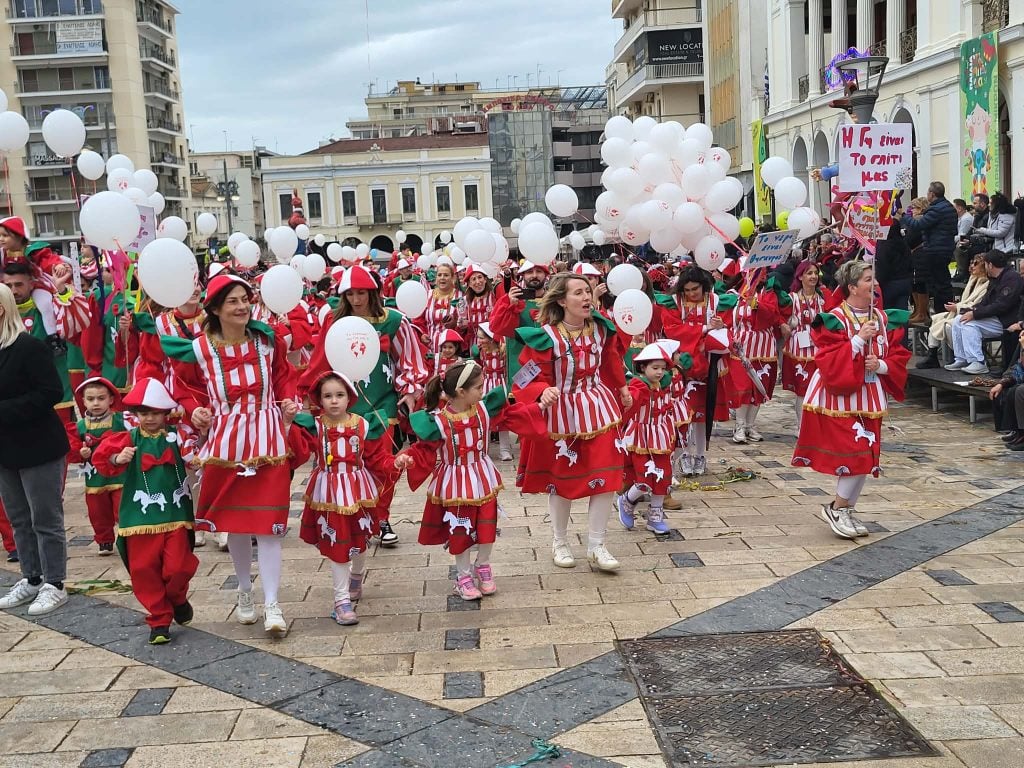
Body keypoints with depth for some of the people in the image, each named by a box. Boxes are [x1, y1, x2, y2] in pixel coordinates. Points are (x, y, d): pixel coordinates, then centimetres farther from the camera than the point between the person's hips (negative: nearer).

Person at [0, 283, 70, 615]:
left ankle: (54, 585, 12)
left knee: (45, 519, 2)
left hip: (37, 448, -8)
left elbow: (50, 392, -21)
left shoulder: (30, 347, -16)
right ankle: (32, 579, 28)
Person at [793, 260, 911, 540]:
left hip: (870, 396, 7)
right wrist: (858, 340, -24)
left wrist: (881, 365, -12)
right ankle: (837, 508, 9)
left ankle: (846, 510, 23)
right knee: (857, 453, -11)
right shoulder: (835, 320, -12)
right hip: (842, 396, -7)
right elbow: (829, 362, -20)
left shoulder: (884, 319, 7)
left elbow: (899, 357, 8)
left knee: (866, 456, 9)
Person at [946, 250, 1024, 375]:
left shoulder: (1012, 278, -16)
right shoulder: (994, 279, 17)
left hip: (1005, 322, -10)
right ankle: (961, 359, 0)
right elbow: (985, 302, 16)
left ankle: (978, 363, -27)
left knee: (970, 325, -25)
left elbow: (1001, 305, -24)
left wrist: (975, 314, -22)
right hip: (994, 317, 10)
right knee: (958, 321, 2)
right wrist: (971, 312, -4)